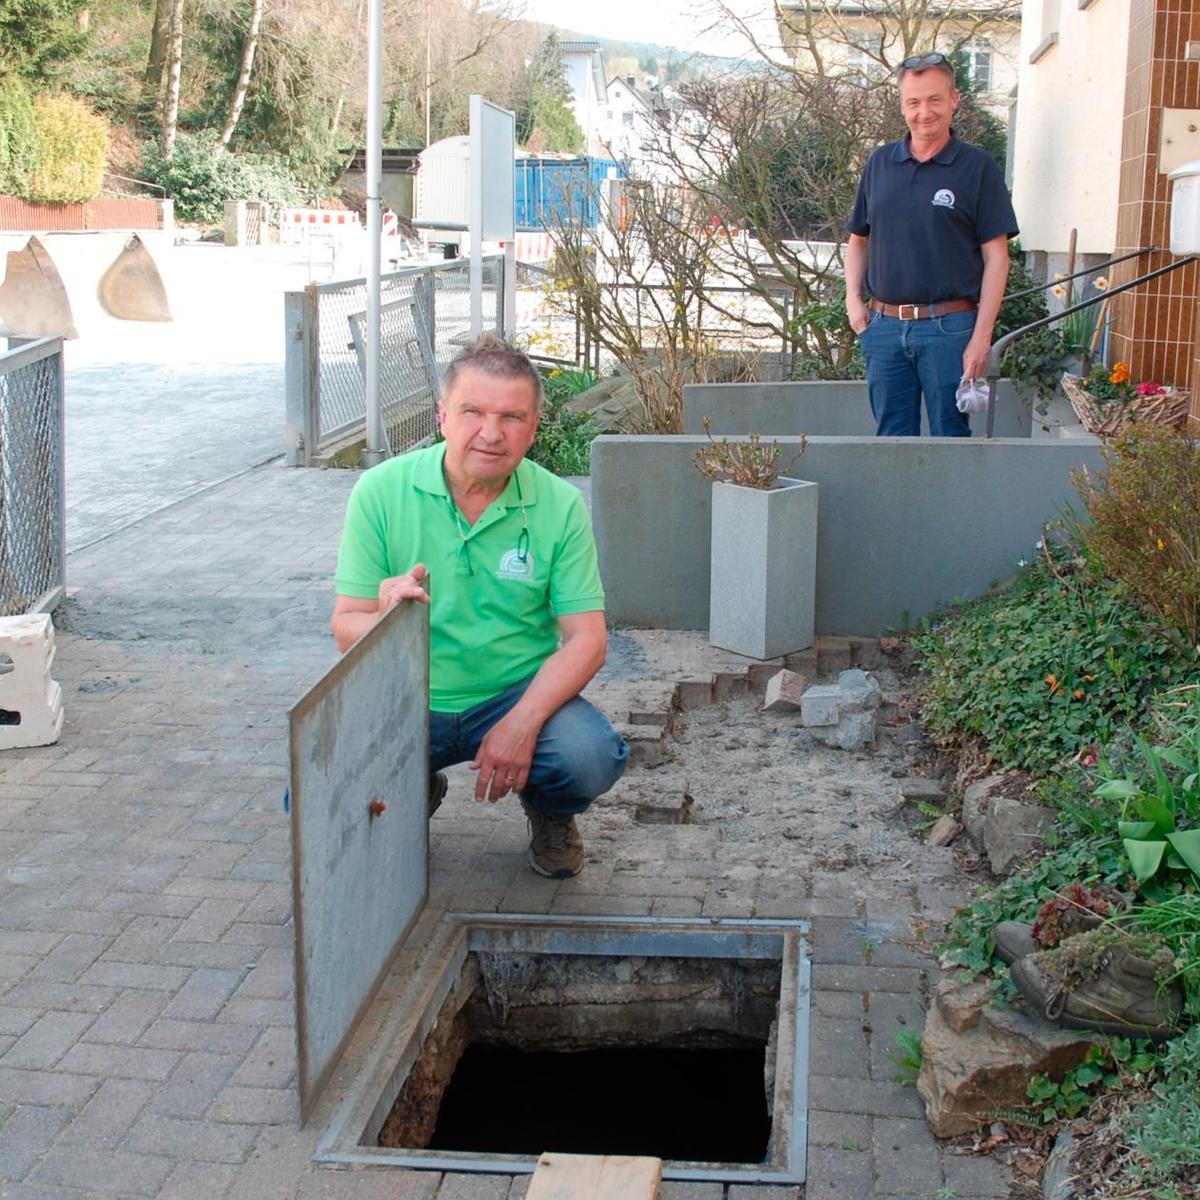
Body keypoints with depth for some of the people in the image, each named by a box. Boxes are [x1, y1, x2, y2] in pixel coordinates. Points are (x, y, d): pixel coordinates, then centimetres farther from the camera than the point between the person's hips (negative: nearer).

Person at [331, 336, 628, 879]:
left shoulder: (560, 506, -6)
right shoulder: (381, 491, -8)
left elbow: (586, 640, -9)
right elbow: (345, 627, -7)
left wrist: (522, 722, -26)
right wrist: (385, 619, -32)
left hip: (517, 694, 0)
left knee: (591, 757, -31)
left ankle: (550, 813, 10)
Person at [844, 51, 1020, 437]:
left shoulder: (978, 166, -1)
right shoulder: (880, 163, 11)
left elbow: (996, 257, -4)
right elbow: (858, 240, 20)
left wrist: (981, 338, -11)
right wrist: (853, 298, 3)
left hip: (949, 328, -4)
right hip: (883, 326, 4)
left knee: (951, 438, 2)